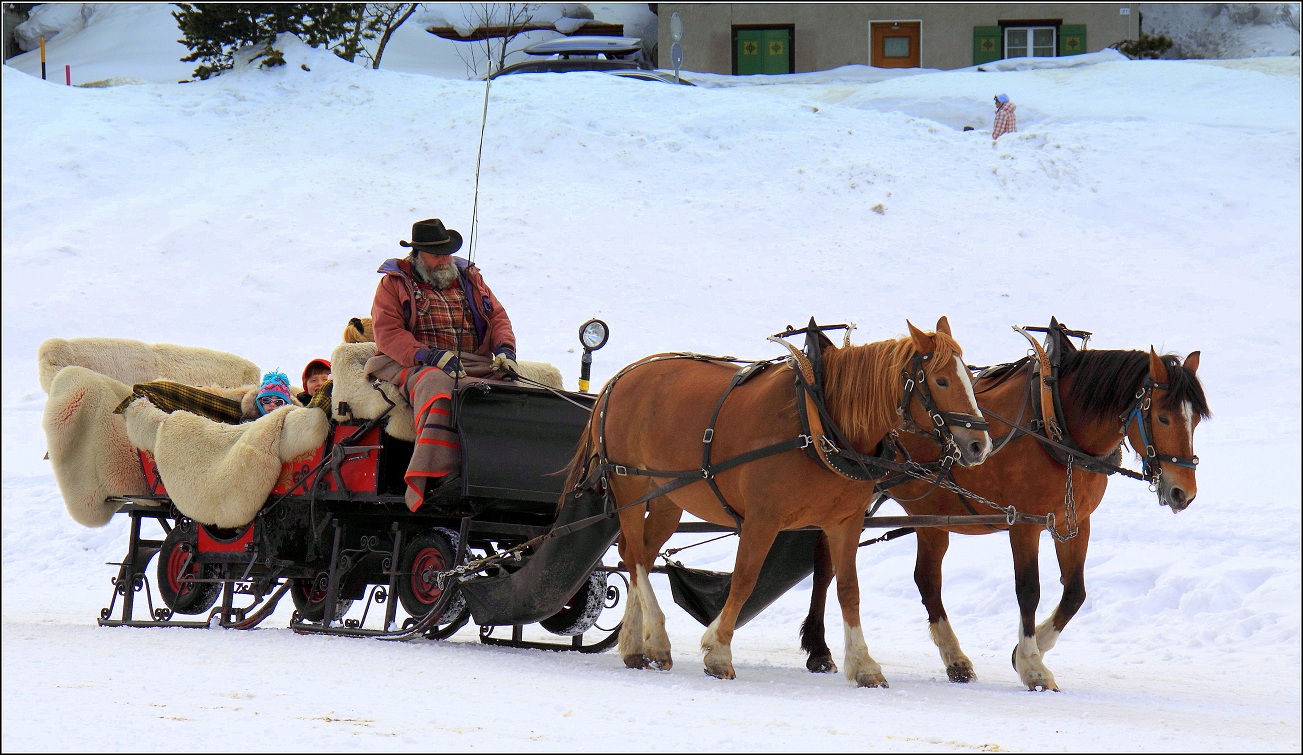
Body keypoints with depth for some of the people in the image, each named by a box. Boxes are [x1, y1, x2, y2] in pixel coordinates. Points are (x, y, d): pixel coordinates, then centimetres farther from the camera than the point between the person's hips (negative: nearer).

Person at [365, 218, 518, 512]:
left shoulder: (469, 278, 24)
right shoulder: (394, 283, 10)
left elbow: (497, 317, 21)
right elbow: (387, 333, -2)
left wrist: (504, 349, -2)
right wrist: (430, 356, -17)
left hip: (475, 364, 4)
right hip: (414, 365, -4)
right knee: (436, 384, -41)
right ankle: (437, 474, -55)